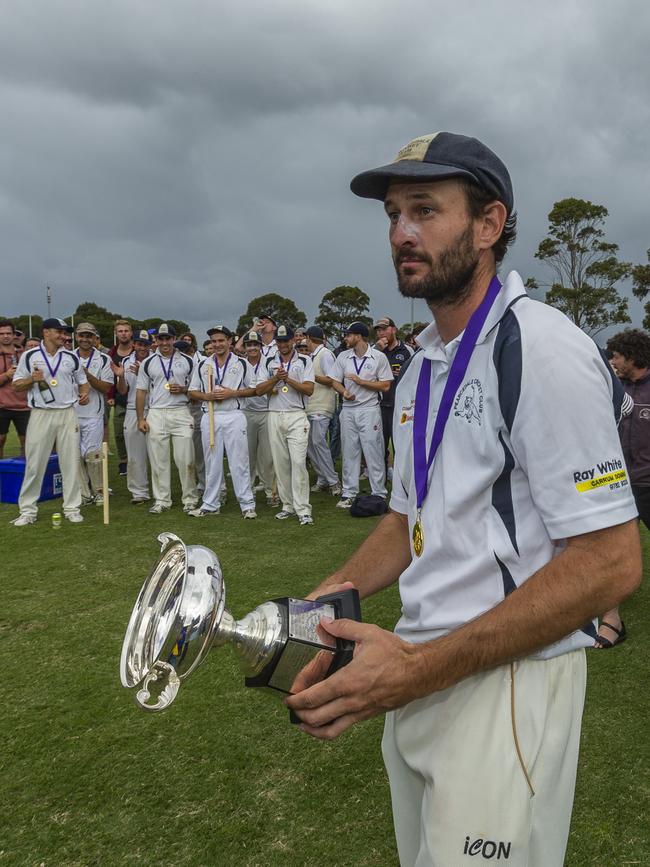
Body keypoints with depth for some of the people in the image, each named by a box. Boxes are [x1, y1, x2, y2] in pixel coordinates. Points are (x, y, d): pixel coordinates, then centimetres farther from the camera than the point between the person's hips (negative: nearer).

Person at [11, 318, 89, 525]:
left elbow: (82, 381, 16)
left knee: (71, 462, 4)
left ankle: (72, 508, 13)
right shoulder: (29, 356, 2)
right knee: (34, 463, 0)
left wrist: (84, 393, -5)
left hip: (67, 414, 2)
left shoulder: (71, 357, 9)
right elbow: (16, 385, 5)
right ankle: (28, 510, 10)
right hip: (40, 414, -2)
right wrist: (32, 379, -14)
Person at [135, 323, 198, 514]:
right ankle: (161, 500, 12)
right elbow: (141, 391, 8)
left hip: (181, 414, -1)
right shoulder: (148, 363, 8)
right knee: (158, 460, 4)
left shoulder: (187, 361, 7)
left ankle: (190, 499, 8)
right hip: (156, 415, 1)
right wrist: (140, 418, 1)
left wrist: (183, 389, -10)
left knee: (185, 459, -3)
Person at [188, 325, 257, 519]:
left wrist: (233, 393, -10)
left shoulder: (241, 364, 6)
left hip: (234, 416, -3)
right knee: (212, 462, 8)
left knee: (239, 462, -4)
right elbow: (192, 392, 14)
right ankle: (210, 505, 16)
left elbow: (253, 389, 5)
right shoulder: (203, 365, 13)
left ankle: (247, 505, 2)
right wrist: (206, 396, -7)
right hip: (209, 416, 3)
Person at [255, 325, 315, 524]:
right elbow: (259, 390, 4)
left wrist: (288, 379, -15)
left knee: (298, 461, -12)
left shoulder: (304, 361, 5)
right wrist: (276, 379, -10)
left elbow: (309, 389, -5)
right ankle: (288, 505, 15)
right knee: (280, 462, 5)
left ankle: (303, 509, -10)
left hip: (297, 416, -3)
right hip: (274, 416, 4)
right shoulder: (269, 362, 13)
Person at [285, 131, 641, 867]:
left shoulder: (541, 347, -17)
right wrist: (334, 594, -1)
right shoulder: (421, 367, 10)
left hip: (506, 681, -8)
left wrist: (420, 668, -23)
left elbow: (610, 563, -20)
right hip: (420, 677, 8)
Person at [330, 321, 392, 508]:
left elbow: (385, 385, -6)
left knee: (373, 452, -3)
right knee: (349, 453, 7)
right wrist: (344, 391, -9)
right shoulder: (343, 357, 10)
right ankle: (349, 493, 14)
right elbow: (335, 381, 12)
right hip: (348, 410, 4)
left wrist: (361, 382, -12)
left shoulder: (378, 357, -3)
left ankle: (379, 494, 5)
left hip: (369, 410, -4)